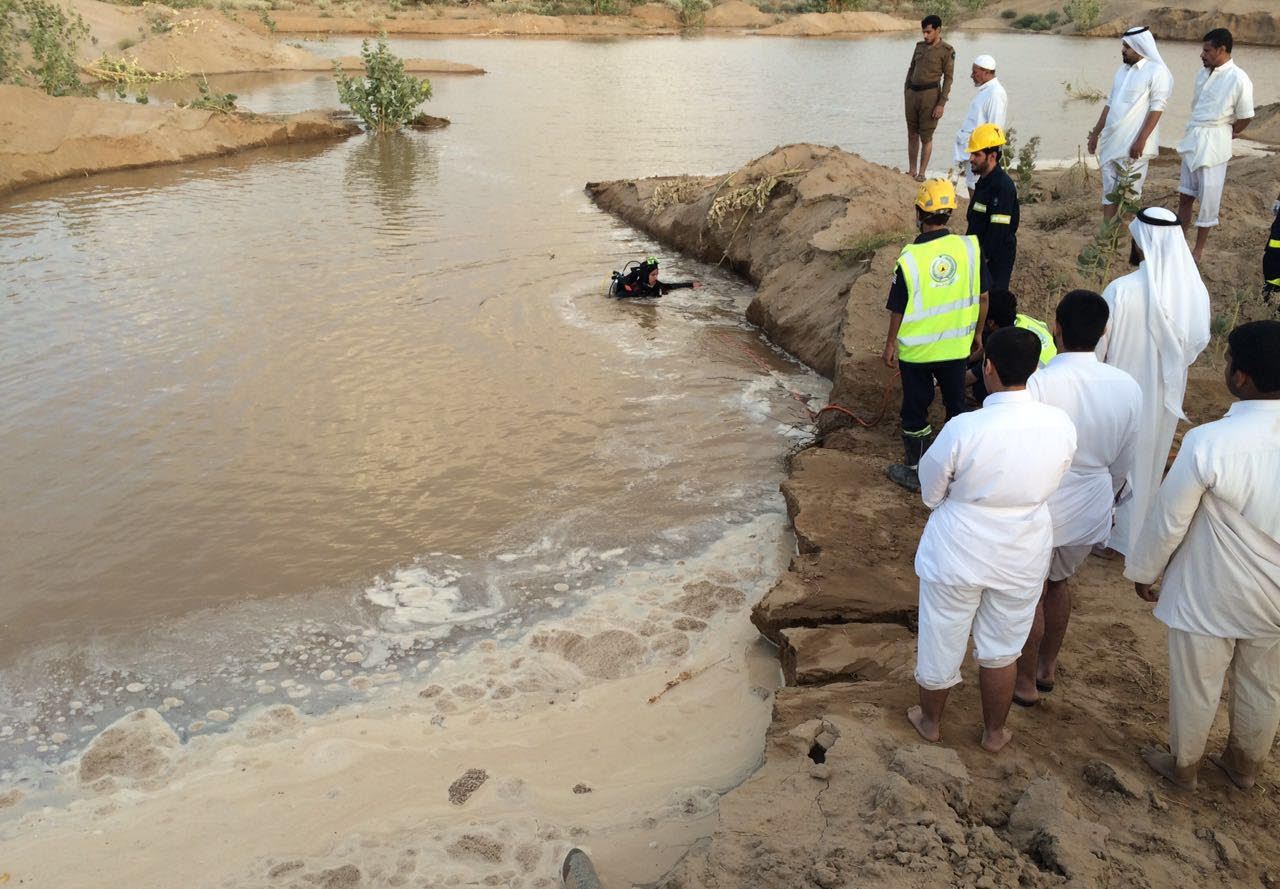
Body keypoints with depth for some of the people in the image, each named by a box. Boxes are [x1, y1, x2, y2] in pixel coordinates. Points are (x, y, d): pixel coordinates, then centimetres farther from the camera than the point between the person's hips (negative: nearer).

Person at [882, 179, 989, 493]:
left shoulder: (909, 258, -20)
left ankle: (915, 471, 26)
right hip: (956, 346, 3)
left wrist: (890, 344, 5)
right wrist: (977, 333, 14)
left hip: (916, 349, -3)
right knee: (956, 404, 20)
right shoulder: (970, 248, -11)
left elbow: (898, 310, -11)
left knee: (915, 409, 13)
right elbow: (983, 297, -1)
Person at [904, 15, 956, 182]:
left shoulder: (947, 51, -4)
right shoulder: (920, 46, 13)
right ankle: (911, 171, 18)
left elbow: (948, 78, -7)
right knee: (912, 134, 9)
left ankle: (921, 173, 7)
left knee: (926, 136, -1)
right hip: (913, 93, 6)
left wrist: (941, 104, -14)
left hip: (931, 94, -5)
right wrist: (906, 93, 13)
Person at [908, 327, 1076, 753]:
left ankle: (930, 721, 42)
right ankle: (994, 732, 42)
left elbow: (931, 493, -11)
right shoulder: (1061, 426, -16)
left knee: (941, 642, 20)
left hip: (958, 554, -3)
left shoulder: (963, 429, -27)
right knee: (1001, 650, 24)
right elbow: (1049, 485, 1)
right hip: (1022, 559, 3)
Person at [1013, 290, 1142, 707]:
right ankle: (1048, 666, 44)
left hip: (1038, 513, -5)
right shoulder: (1127, 388, -10)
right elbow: (1122, 464, 3)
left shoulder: (1037, 385, -27)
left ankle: (1026, 682, 32)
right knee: (1059, 581, 27)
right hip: (1090, 513, 5)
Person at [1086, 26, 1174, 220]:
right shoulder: (1123, 69, 13)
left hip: (1133, 144, -7)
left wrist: (1141, 141, -20)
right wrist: (1095, 133, 15)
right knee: (1109, 190, 9)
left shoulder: (1157, 71, -8)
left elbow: (1156, 109, -13)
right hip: (1111, 141, 7)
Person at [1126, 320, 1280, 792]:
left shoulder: (1208, 443, -29)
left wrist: (1144, 571, 0)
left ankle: (1183, 766, 40)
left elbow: (1169, 520, -17)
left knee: (1196, 685, 19)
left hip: (1212, 594, -4)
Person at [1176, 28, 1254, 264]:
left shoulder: (1239, 80, -15)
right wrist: (1196, 134, 11)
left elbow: (1245, 117, -8)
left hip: (1213, 146, -7)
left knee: (1208, 199, 2)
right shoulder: (1204, 73, 5)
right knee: (1185, 196, 14)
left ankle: (1199, 249, 12)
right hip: (1192, 141, 7)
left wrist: (1225, 135, 5)